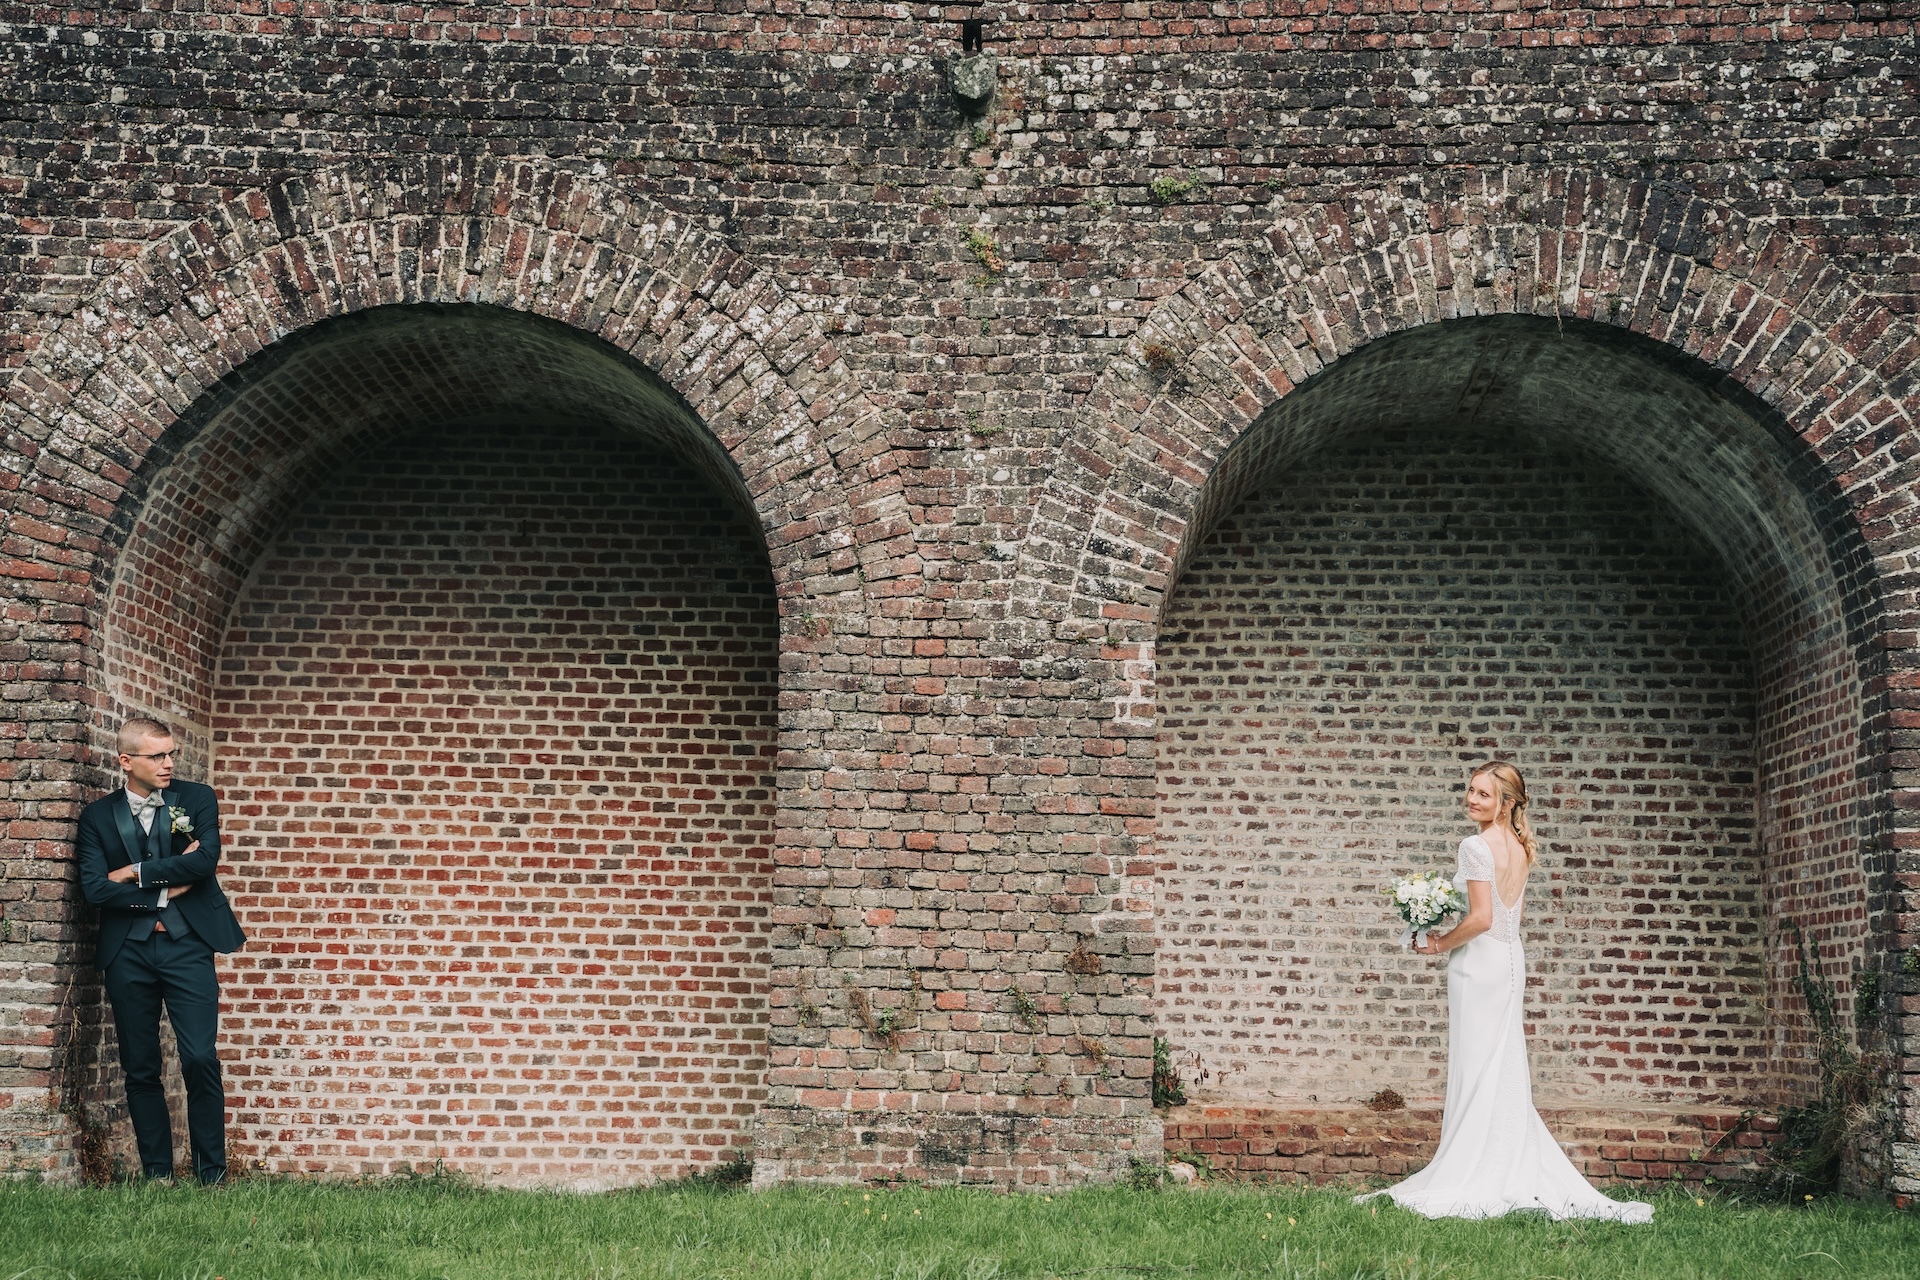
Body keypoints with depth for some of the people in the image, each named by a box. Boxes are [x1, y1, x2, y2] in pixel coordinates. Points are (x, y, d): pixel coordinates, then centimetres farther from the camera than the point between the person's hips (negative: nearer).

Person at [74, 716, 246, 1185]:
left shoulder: (197, 800, 8)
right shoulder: (97, 817, 9)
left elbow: (206, 859, -9)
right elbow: (95, 888, -3)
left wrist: (136, 873, -7)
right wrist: (164, 889, -7)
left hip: (187, 945, -1)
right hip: (127, 952, 2)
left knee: (201, 1059, -10)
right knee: (140, 1070, 5)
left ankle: (212, 1175, -2)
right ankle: (156, 1176, 13)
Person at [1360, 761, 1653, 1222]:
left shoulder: (1475, 846, -15)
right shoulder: (1519, 847, 11)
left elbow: (1481, 918, -21)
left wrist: (1442, 943, -7)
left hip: (1480, 960, -9)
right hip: (1511, 959, 9)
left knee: (1475, 1067, -4)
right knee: (1505, 1069, 12)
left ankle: (1474, 1180, -1)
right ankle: (1518, 1174, 15)